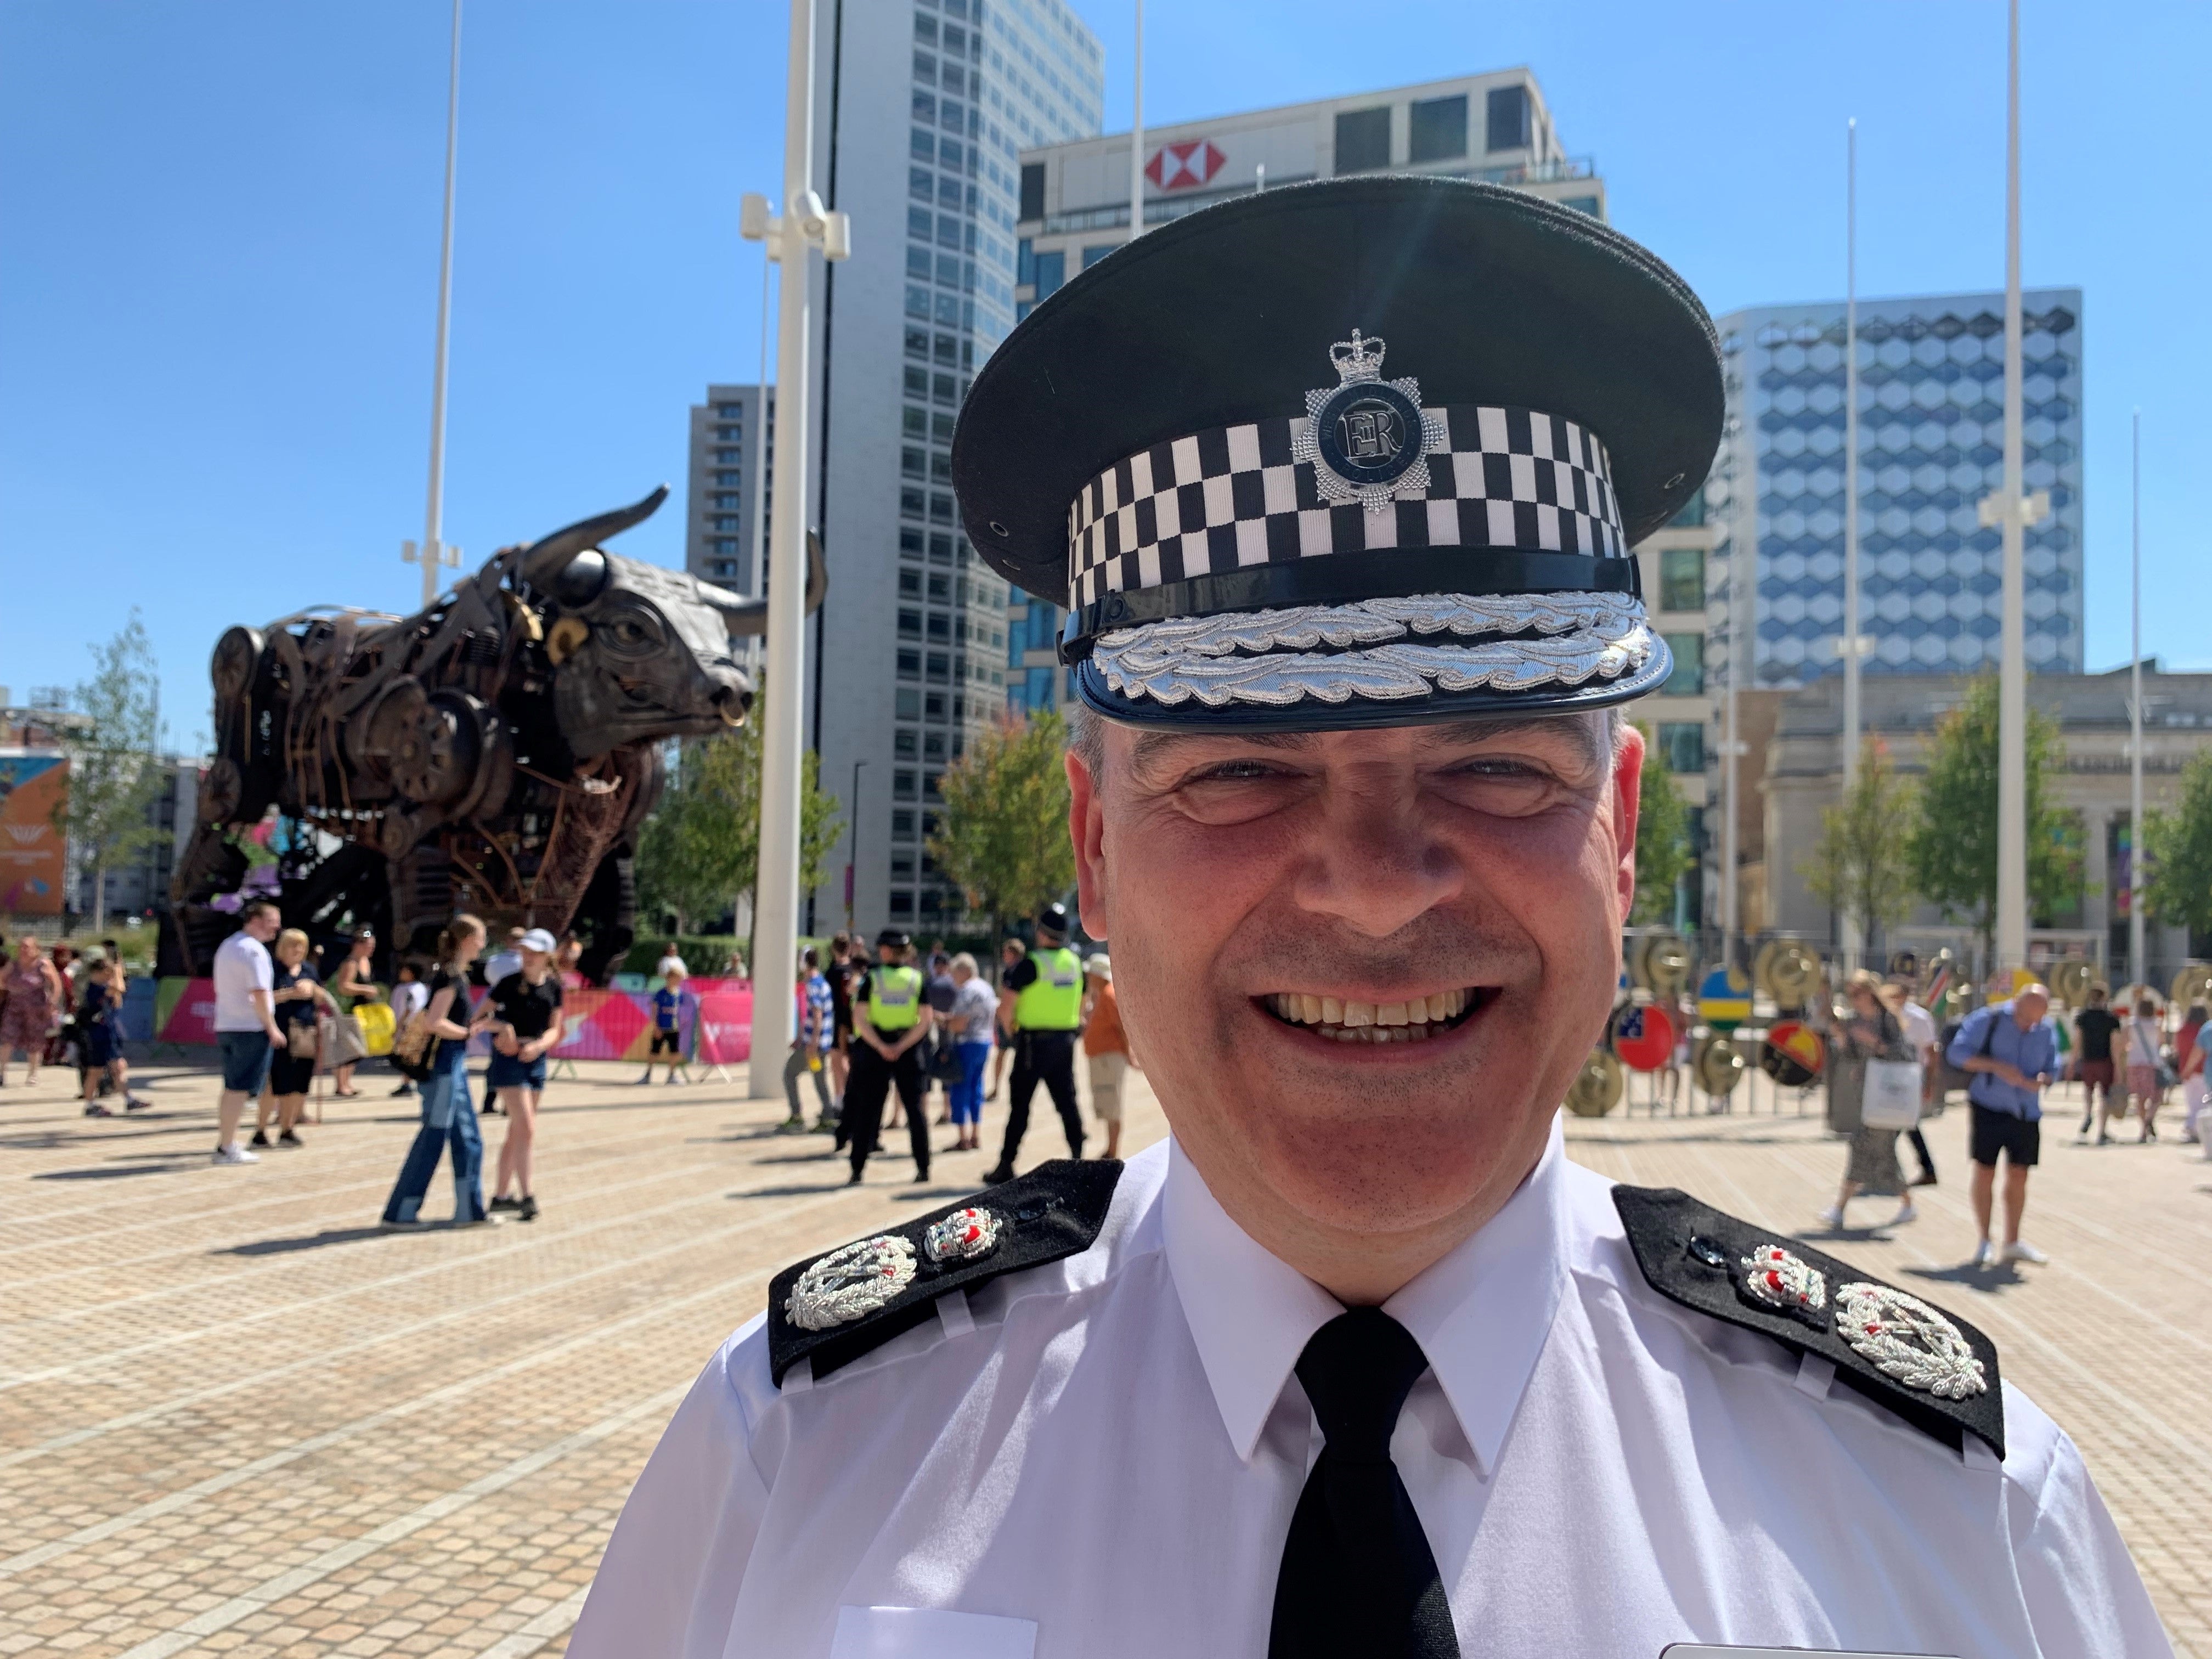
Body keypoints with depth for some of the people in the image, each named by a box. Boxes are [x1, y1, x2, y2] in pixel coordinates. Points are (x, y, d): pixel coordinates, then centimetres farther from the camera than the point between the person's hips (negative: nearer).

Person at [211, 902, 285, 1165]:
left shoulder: (226, 946, 18)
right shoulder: (254, 949, -13)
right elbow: (259, 993, -19)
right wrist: (272, 1027, -15)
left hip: (225, 1026, 9)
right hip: (251, 1028, -9)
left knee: (231, 1088, 15)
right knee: (241, 1089, -6)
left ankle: (225, 1142, 19)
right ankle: (227, 1148, -5)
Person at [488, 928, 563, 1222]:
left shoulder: (553, 987, 3)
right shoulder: (508, 983, -8)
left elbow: (554, 1029, 6)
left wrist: (539, 1045, -13)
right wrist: (502, 1026, -23)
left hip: (536, 1059, 5)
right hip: (508, 1059, -5)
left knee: (516, 1131, 12)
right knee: (527, 1129, -13)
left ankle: (500, 1195, 22)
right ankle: (527, 1196, -10)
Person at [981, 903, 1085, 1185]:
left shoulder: (1031, 963, -13)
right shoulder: (1075, 963, 7)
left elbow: (1006, 1006, -14)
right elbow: (1080, 1006, 15)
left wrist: (1009, 1027, 4)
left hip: (1034, 1042, -6)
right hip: (1066, 1041, 6)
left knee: (1020, 1104, -1)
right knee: (1067, 1103, 11)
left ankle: (1006, 1167, 2)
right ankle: (1078, 1159, 11)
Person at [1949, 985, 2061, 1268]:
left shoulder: (2047, 1031, 7)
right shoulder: (1988, 1019, -7)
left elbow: (2052, 1068, 13)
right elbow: (1958, 1052, -9)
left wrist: (2041, 1080, -11)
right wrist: (1998, 1067, -20)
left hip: (2027, 1113, 4)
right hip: (1989, 1109, -4)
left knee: (2019, 1176, 8)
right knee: (1985, 1172, -1)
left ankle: (2012, 1243, 20)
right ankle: (1985, 1242, 10)